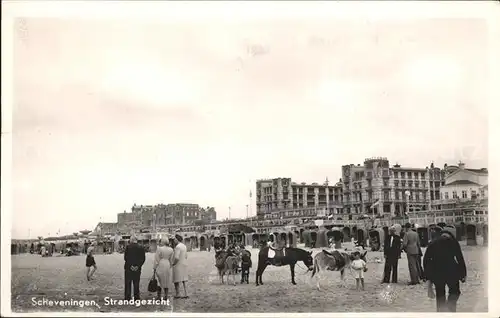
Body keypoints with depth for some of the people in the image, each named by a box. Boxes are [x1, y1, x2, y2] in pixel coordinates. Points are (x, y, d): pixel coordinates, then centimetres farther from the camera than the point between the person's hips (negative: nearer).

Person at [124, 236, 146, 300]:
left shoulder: (128, 247, -7)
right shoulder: (141, 248, 1)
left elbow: (125, 257, -11)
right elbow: (143, 259, -1)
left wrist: (130, 265, -8)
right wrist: (138, 266, -4)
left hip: (129, 268, -2)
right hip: (137, 268, 2)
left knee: (128, 283, 6)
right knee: (136, 284, 11)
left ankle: (127, 298, 6)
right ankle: (136, 297, 12)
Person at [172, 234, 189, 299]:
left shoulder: (178, 247, -19)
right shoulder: (184, 246, 10)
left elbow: (176, 258, -26)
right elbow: (186, 256, 16)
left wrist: (173, 264, -12)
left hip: (178, 265, -9)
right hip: (184, 264, 9)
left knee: (176, 280, 2)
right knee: (183, 280, 9)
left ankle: (177, 294, 6)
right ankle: (186, 294, 5)